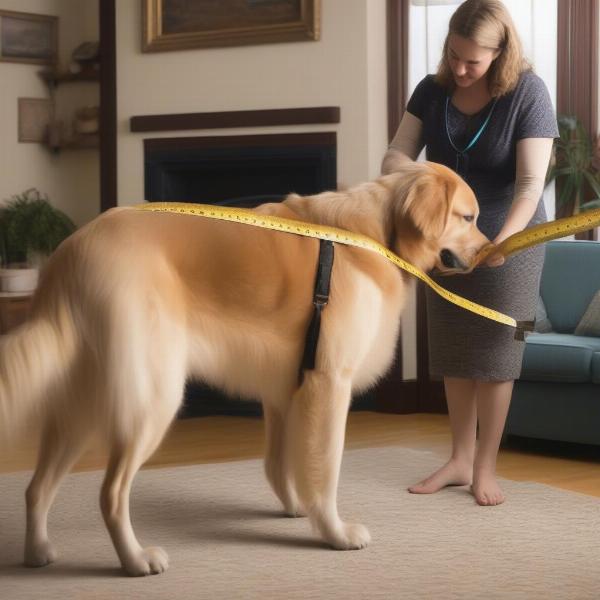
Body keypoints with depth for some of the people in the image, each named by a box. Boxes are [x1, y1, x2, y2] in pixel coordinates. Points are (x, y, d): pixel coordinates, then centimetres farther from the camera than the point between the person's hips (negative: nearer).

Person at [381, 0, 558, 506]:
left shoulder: (528, 93, -17)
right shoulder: (432, 91, -4)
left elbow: (531, 181, -23)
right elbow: (398, 153, -7)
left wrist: (503, 240, -37)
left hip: (509, 242, -4)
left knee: (493, 354, -2)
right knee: (454, 353, 8)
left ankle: (485, 468, 6)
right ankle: (461, 459, 18)